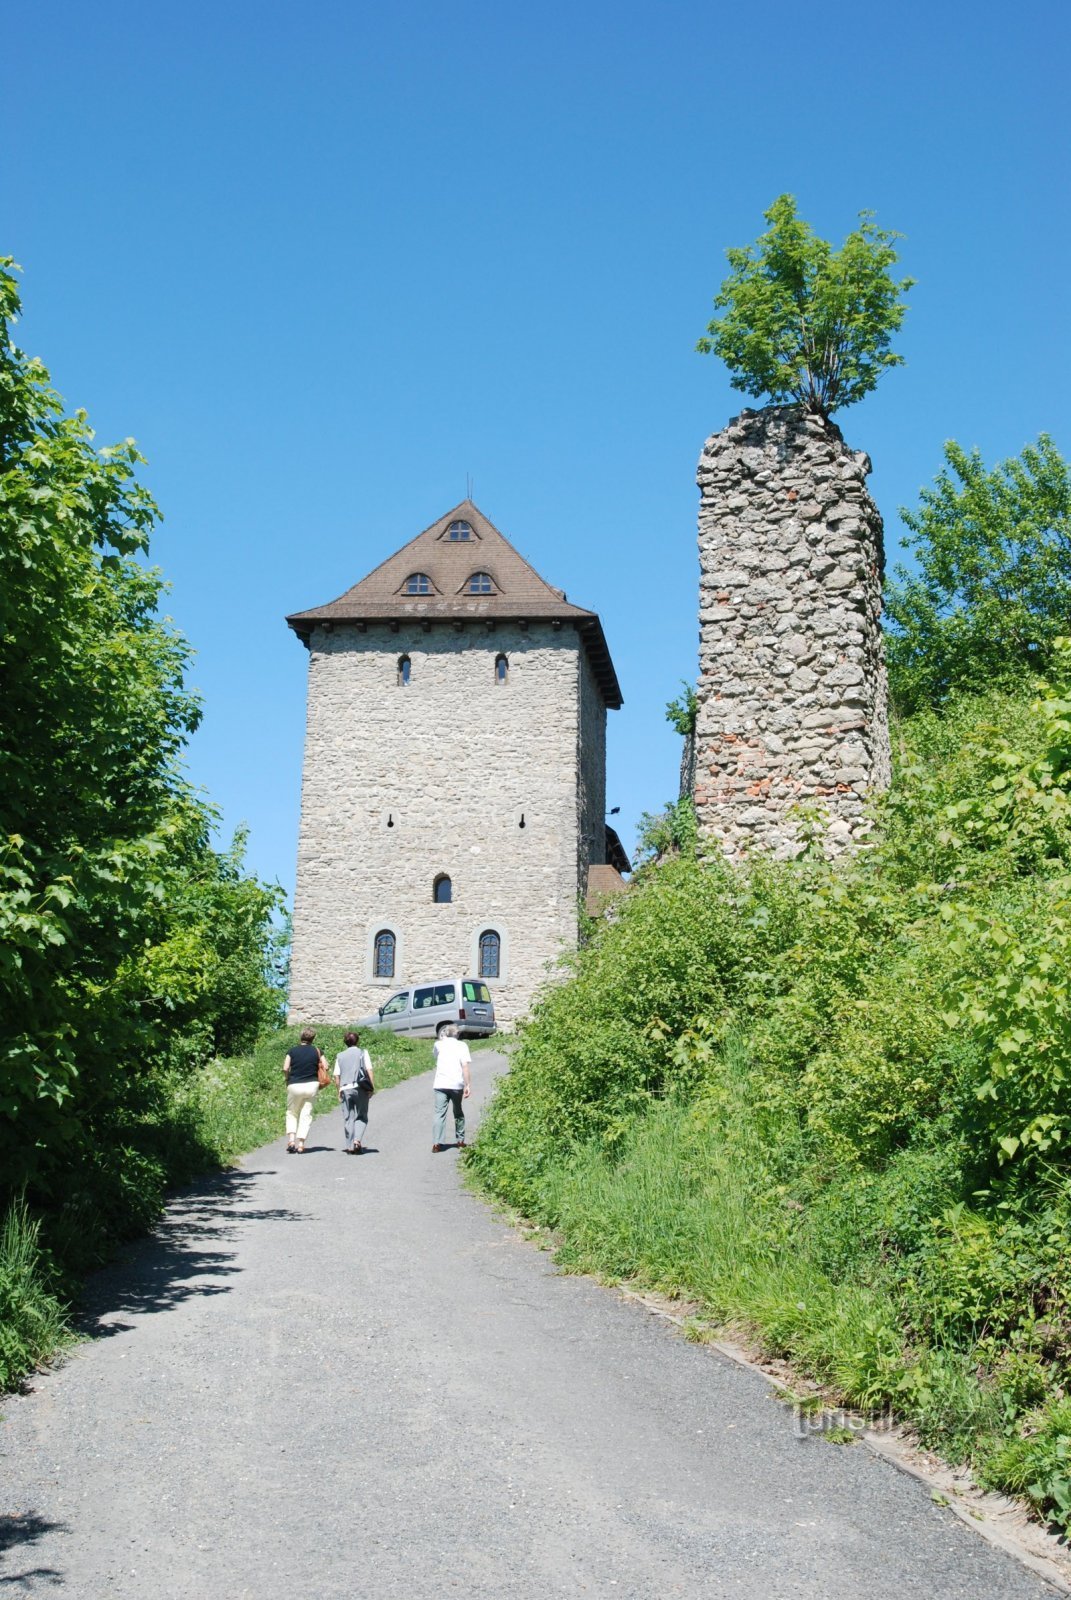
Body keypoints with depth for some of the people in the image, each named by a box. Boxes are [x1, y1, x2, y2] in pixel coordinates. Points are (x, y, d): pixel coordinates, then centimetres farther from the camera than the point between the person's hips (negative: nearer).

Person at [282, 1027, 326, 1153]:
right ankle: (301, 1145, 0)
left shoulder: (292, 1051, 0)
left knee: (292, 1113, 14)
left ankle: (291, 1140, -4)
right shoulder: (316, 1051, 3)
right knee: (306, 1115, 6)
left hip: (294, 1085, -1)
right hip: (312, 1085, 1)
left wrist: (287, 1079, 8)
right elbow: (325, 1066, 0)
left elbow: (285, 1068, -8)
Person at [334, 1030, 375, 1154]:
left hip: (345, 1089, 2)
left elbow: (336, 1075, 7)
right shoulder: (363, 1053, 5)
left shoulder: (340, 1056, 12)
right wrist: (372, 1087, -4)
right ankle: (357, 1140, -15)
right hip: (360, 1088, -2)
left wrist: (339, 1091, 13)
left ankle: (350, 1146, 3)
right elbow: (369, 1071, -5)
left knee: (348, 1118, 6)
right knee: (361, 1117, 6)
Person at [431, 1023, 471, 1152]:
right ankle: (460, 1141, 23)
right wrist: (468, 1085, -9)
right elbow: (465, 1066, -7)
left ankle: (437, 1143, -15)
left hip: (440, 1084, 0)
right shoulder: (461, 1045, 4)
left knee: (440, 1113, -4)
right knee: (458, 1112, 17)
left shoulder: (439, 1045, 11)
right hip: (457, 1084, 0)